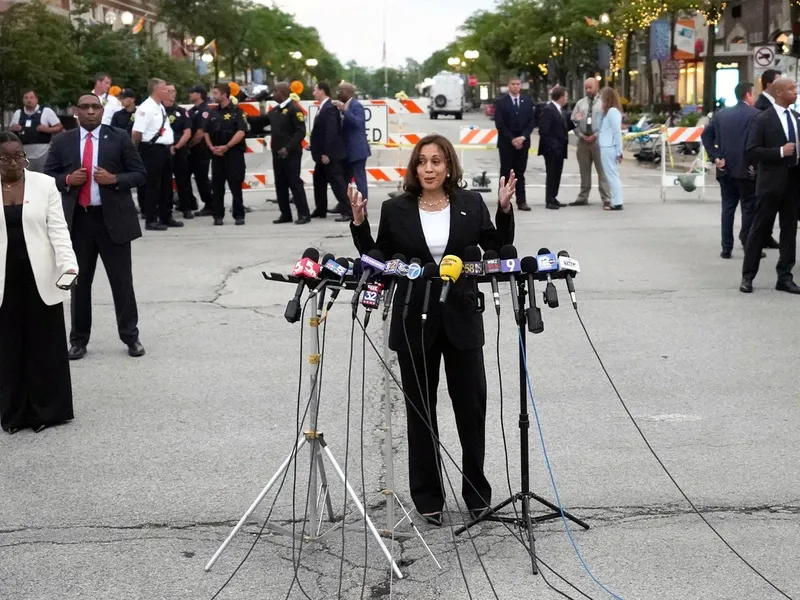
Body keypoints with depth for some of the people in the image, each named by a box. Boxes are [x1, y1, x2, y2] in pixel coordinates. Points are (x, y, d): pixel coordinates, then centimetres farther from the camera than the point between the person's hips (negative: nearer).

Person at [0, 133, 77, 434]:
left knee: (45, 343, 5)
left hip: (39, 276, -1)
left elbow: (58, 229, -5)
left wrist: (68, 265, -20)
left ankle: (47, 410, 15)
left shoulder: (45, 184, -1)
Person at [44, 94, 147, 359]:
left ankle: (130, 337, 16)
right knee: (79, 281, 10)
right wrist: (68, 180, -11)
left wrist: (115, 179, -15)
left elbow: (140, 174, 2)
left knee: (122, 281, 5)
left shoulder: (119, 138, 1)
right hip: (77, 219, 2)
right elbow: (47, 176, 9)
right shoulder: (62, 141, 5)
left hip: (113, 218, -2)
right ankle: (79, 339, 19)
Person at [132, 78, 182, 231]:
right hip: (152, 150, -9)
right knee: (153, 186, -4)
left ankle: (166, 217, 23)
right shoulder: (146, 108, -15)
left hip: (165, 150, 9)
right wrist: (135, 151, -11)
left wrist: (170, 145, 18)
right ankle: (151, 220, 1)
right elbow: (137, 133, -18)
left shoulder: (161, 107, 15)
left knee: (166, 185, 14)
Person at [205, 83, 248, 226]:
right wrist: (212, 147, -2)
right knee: (217, 187, 5)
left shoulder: (236, 111, -3)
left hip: (233, 153, -5)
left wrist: (226, 147, -17)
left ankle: (239, 216, 1)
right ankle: (218, 216, 11)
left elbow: (241, 132, -12)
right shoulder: (213, 113, 14)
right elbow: (207, 132, 16)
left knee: (236, 186, -4)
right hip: (216, 154, 5)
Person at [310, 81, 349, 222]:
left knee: (337, 182, -9)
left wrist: (326, 153, -25)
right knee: (319, 181, 18)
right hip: (322, 153, 11)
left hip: (330, 154, -11)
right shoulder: (323, 108, 13)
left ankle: (347, 211, -7)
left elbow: (331, 132, -24)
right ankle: (320, 210, 28)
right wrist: (314, 147, 17)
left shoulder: (329, 108, -19)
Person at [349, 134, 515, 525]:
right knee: (420, 409, 8)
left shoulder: (471, 204, 2)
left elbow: (499, 251, 4)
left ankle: (476, 489, 23)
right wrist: (359, 223, -7)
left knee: (471, 404, 5)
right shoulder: (395, 210, 0)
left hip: (461, 320, 0)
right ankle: (427, 496, 20)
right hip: (415, 322, 0)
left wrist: (505, 210, -8)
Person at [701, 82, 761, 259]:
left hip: (726, 169, 5)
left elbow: (706, 135, 4)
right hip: (746, 170, -5)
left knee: (728, 208, 10)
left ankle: (726, 248, 10)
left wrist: (715, 157, 1)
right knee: (749, 209, 4)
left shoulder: (721, 114, 8)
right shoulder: (755, 115, -8)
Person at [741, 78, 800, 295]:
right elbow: (752, 151, -11)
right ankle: (747, 276, 10)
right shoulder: (763, 120, -7)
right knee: (760, 229, 2)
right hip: (772, 182, -6)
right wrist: (780, 152, -19)